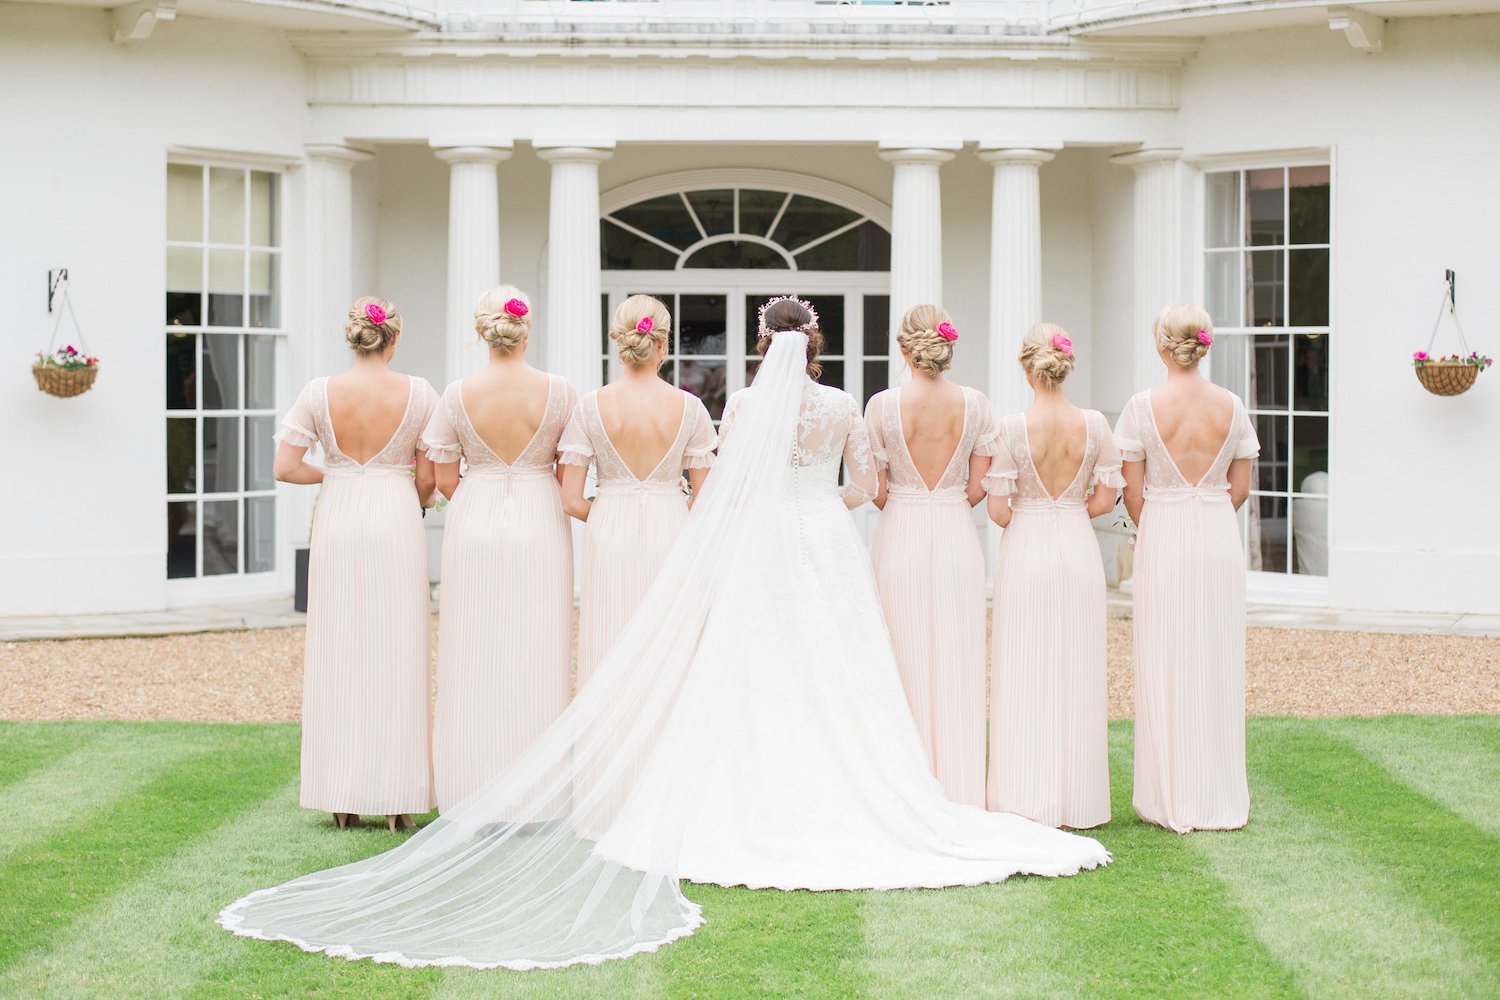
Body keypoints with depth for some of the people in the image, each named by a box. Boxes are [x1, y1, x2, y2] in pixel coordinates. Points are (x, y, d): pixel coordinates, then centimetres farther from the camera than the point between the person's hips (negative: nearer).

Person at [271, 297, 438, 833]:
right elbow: (427, 478, -1)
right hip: (397, 524, -1)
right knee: (398, 654, 4)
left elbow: (284, 466, -4)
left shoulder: (320, 392, -3)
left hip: (337, 525, 1)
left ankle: (343, 798, 11)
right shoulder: (417, 392, -4)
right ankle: (396, 797, 5)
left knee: (339, 655, 8)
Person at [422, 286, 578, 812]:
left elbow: (444, 480, 0)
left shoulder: (458, 394, -5)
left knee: (475, 659, 7)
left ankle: (477, 794, 10)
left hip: (473, 529, 1)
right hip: (540, 527, 0)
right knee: (536, 658, 5)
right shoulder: (557, 390, -7)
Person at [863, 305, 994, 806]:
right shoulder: (975, 404, -2)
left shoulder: (882, 405, -8)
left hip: (899, 538, -1)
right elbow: (978, 487, 1)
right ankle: (959, 789, 11)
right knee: (957, 666, 7)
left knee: (907, 665, 5)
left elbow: (876, 491, -4)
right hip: (957, 539, 2)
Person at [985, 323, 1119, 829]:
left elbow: (999, 511, -11)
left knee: (1025, 674, 5)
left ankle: (1026, 797, 8)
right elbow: (1105, 498, 0)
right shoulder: (1094, 424, -4)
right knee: (1079, 670, 10)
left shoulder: (1012, 427, -12)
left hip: (1025, 551, -2)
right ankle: (1078, 798, 15)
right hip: (1078, 551, 3)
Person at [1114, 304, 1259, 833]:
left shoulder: (1144, 406, -9)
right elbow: (1239, 488, 5)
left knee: (1165, 670, 5)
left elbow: (1133, 492, -5)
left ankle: (1171, 800, 9)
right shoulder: (1231, 406, 0)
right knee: (1218, 668, 10)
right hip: (1220, 542, 3)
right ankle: (1219, 799, 15)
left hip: (1162, 539, -3)